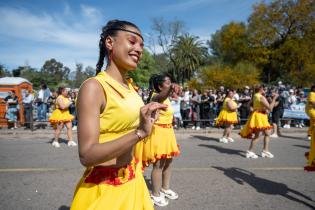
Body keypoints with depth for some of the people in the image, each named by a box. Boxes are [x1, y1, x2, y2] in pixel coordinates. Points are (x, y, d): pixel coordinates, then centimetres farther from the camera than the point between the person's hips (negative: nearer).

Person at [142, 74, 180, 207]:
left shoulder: (166, 97, 10)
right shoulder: (156, 96, -19)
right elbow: (161, 96, -45)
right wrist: (171, 88, -63)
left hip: (167, 132, 10)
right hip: (158, 132, -9)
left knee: (168, 161, 16)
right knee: (158, 164, -2)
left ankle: (165, 189, 33)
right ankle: (155, 195, 13)